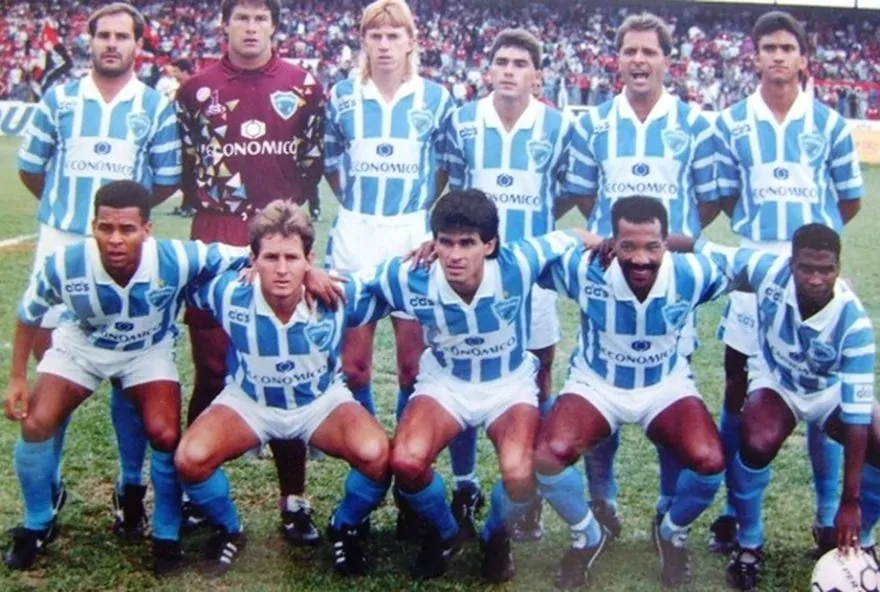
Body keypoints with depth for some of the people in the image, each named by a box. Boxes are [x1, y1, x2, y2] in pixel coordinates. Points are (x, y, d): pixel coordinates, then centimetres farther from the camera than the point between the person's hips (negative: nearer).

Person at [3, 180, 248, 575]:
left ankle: (166, 536, 7)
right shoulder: (64, 265, -31)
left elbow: (244, 258, -26)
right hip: (80, 344, 1)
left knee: (165, 436, -18)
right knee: (36, 424, -14)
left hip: (149, 350, -1)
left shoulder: (176, 260, -36)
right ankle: (38, 526, 13)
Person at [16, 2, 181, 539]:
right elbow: (30, 168, 14)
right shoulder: (59, 100, 6)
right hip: (60, 244, 2)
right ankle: (48, 481, 18)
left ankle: (132, 486, 12)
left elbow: (167, 182, 6)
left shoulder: (157, 108, 2)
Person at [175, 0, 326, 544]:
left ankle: (294, 499, 10)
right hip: (216, 242, 0)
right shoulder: (198, 89, 8)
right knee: (212, 369, 4)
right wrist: (210, 203, 6)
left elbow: (313, 165, 10)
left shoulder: (305, 88, 6)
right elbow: (184, 164, 12)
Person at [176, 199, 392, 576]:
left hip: (322, 400, 0)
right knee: (191, 459, -26)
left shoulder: (339, 295, -26)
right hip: (248, 401, 1)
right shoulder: (230, 294, -25)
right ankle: (228, 530, 8)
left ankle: (344, 529, 5)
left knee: (376, 455, -29)